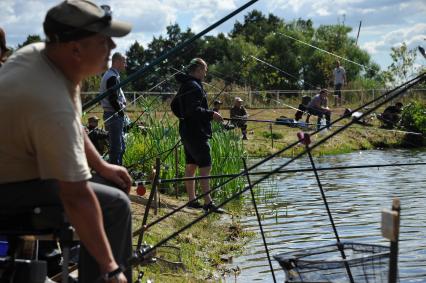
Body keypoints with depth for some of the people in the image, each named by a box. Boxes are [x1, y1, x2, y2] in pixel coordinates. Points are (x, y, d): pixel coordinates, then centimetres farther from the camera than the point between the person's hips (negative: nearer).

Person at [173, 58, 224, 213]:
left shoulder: (184, 86, 17)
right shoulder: (194, 87, -15)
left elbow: (174, 106, 26)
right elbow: (194, 110, -25)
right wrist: (211, 114, -18)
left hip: (186, 131, 11)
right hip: (196, 132, -11)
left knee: (191, 165, 13)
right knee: (205, 166, -11)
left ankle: (192, 200, 18)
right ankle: (208, 203, -13)